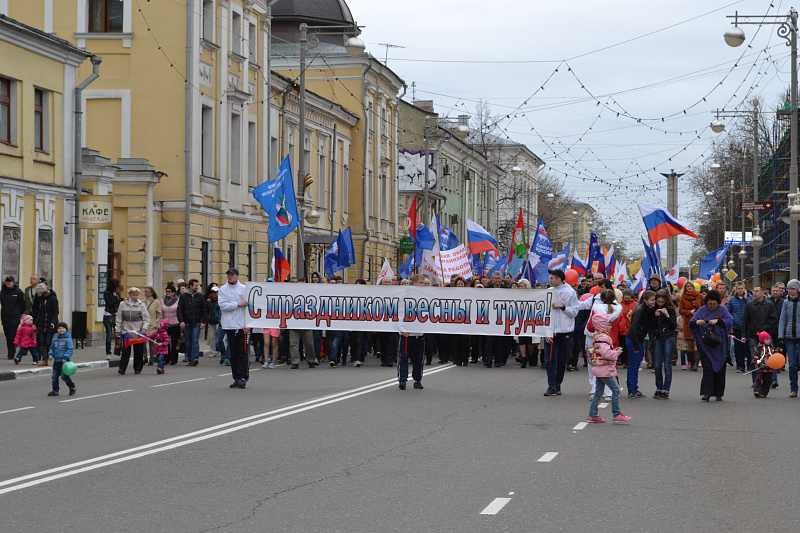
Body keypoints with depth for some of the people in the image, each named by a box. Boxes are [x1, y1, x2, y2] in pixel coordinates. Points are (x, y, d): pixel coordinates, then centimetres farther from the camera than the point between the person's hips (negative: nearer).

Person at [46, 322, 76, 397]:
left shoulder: (68, 339, -6)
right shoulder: (55, 339, 12)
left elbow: (70, 349, -11)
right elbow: (52, 348, 22)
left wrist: (65, 358, -19)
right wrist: (50, 354, 3)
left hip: (64, 361, -6)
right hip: (56, 361, 6)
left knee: (64, 376, -9)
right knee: (55, 376, 6)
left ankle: (72, 387, 10)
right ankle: (55, 390, 15)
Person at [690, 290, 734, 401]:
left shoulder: (722, 310, 4)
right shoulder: (702, 311, 4)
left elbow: (730, 321, -10)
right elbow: (690, 324, -2)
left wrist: (717, 321, -24)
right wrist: (697, 322, -25)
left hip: (720, 345, 0)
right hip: (705, 345, 0)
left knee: (720, 370, 3)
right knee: (707, 369, -9)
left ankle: (719, 393, 12)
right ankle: (707, 393, -12)